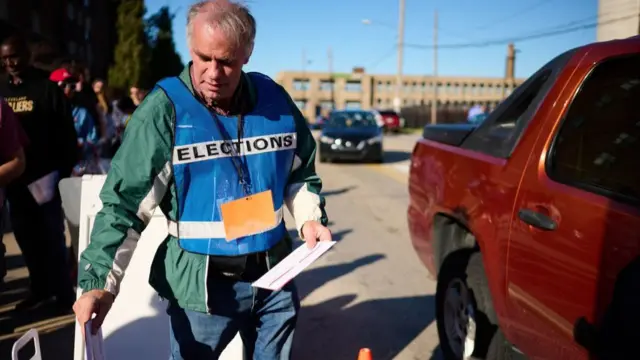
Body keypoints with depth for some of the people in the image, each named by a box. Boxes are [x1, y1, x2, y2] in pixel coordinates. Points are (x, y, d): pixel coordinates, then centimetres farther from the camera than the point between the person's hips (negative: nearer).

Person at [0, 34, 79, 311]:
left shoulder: (46, 87, -4)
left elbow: (65, 132, -6)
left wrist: (65, 169, -11)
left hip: (44, 173, -5)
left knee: (51, 237, 3)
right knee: (26, 236, 11)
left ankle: (64, 294, 12)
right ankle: (41, 289, 24)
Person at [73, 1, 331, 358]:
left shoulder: (275, 100, -3)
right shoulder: (164, 109, -15)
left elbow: (301, 173, 12)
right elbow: (126, 202, -14)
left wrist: (310, 218, -3)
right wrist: (100, 281, -21)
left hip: (274, 274, 4)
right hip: (201, 283, -3)